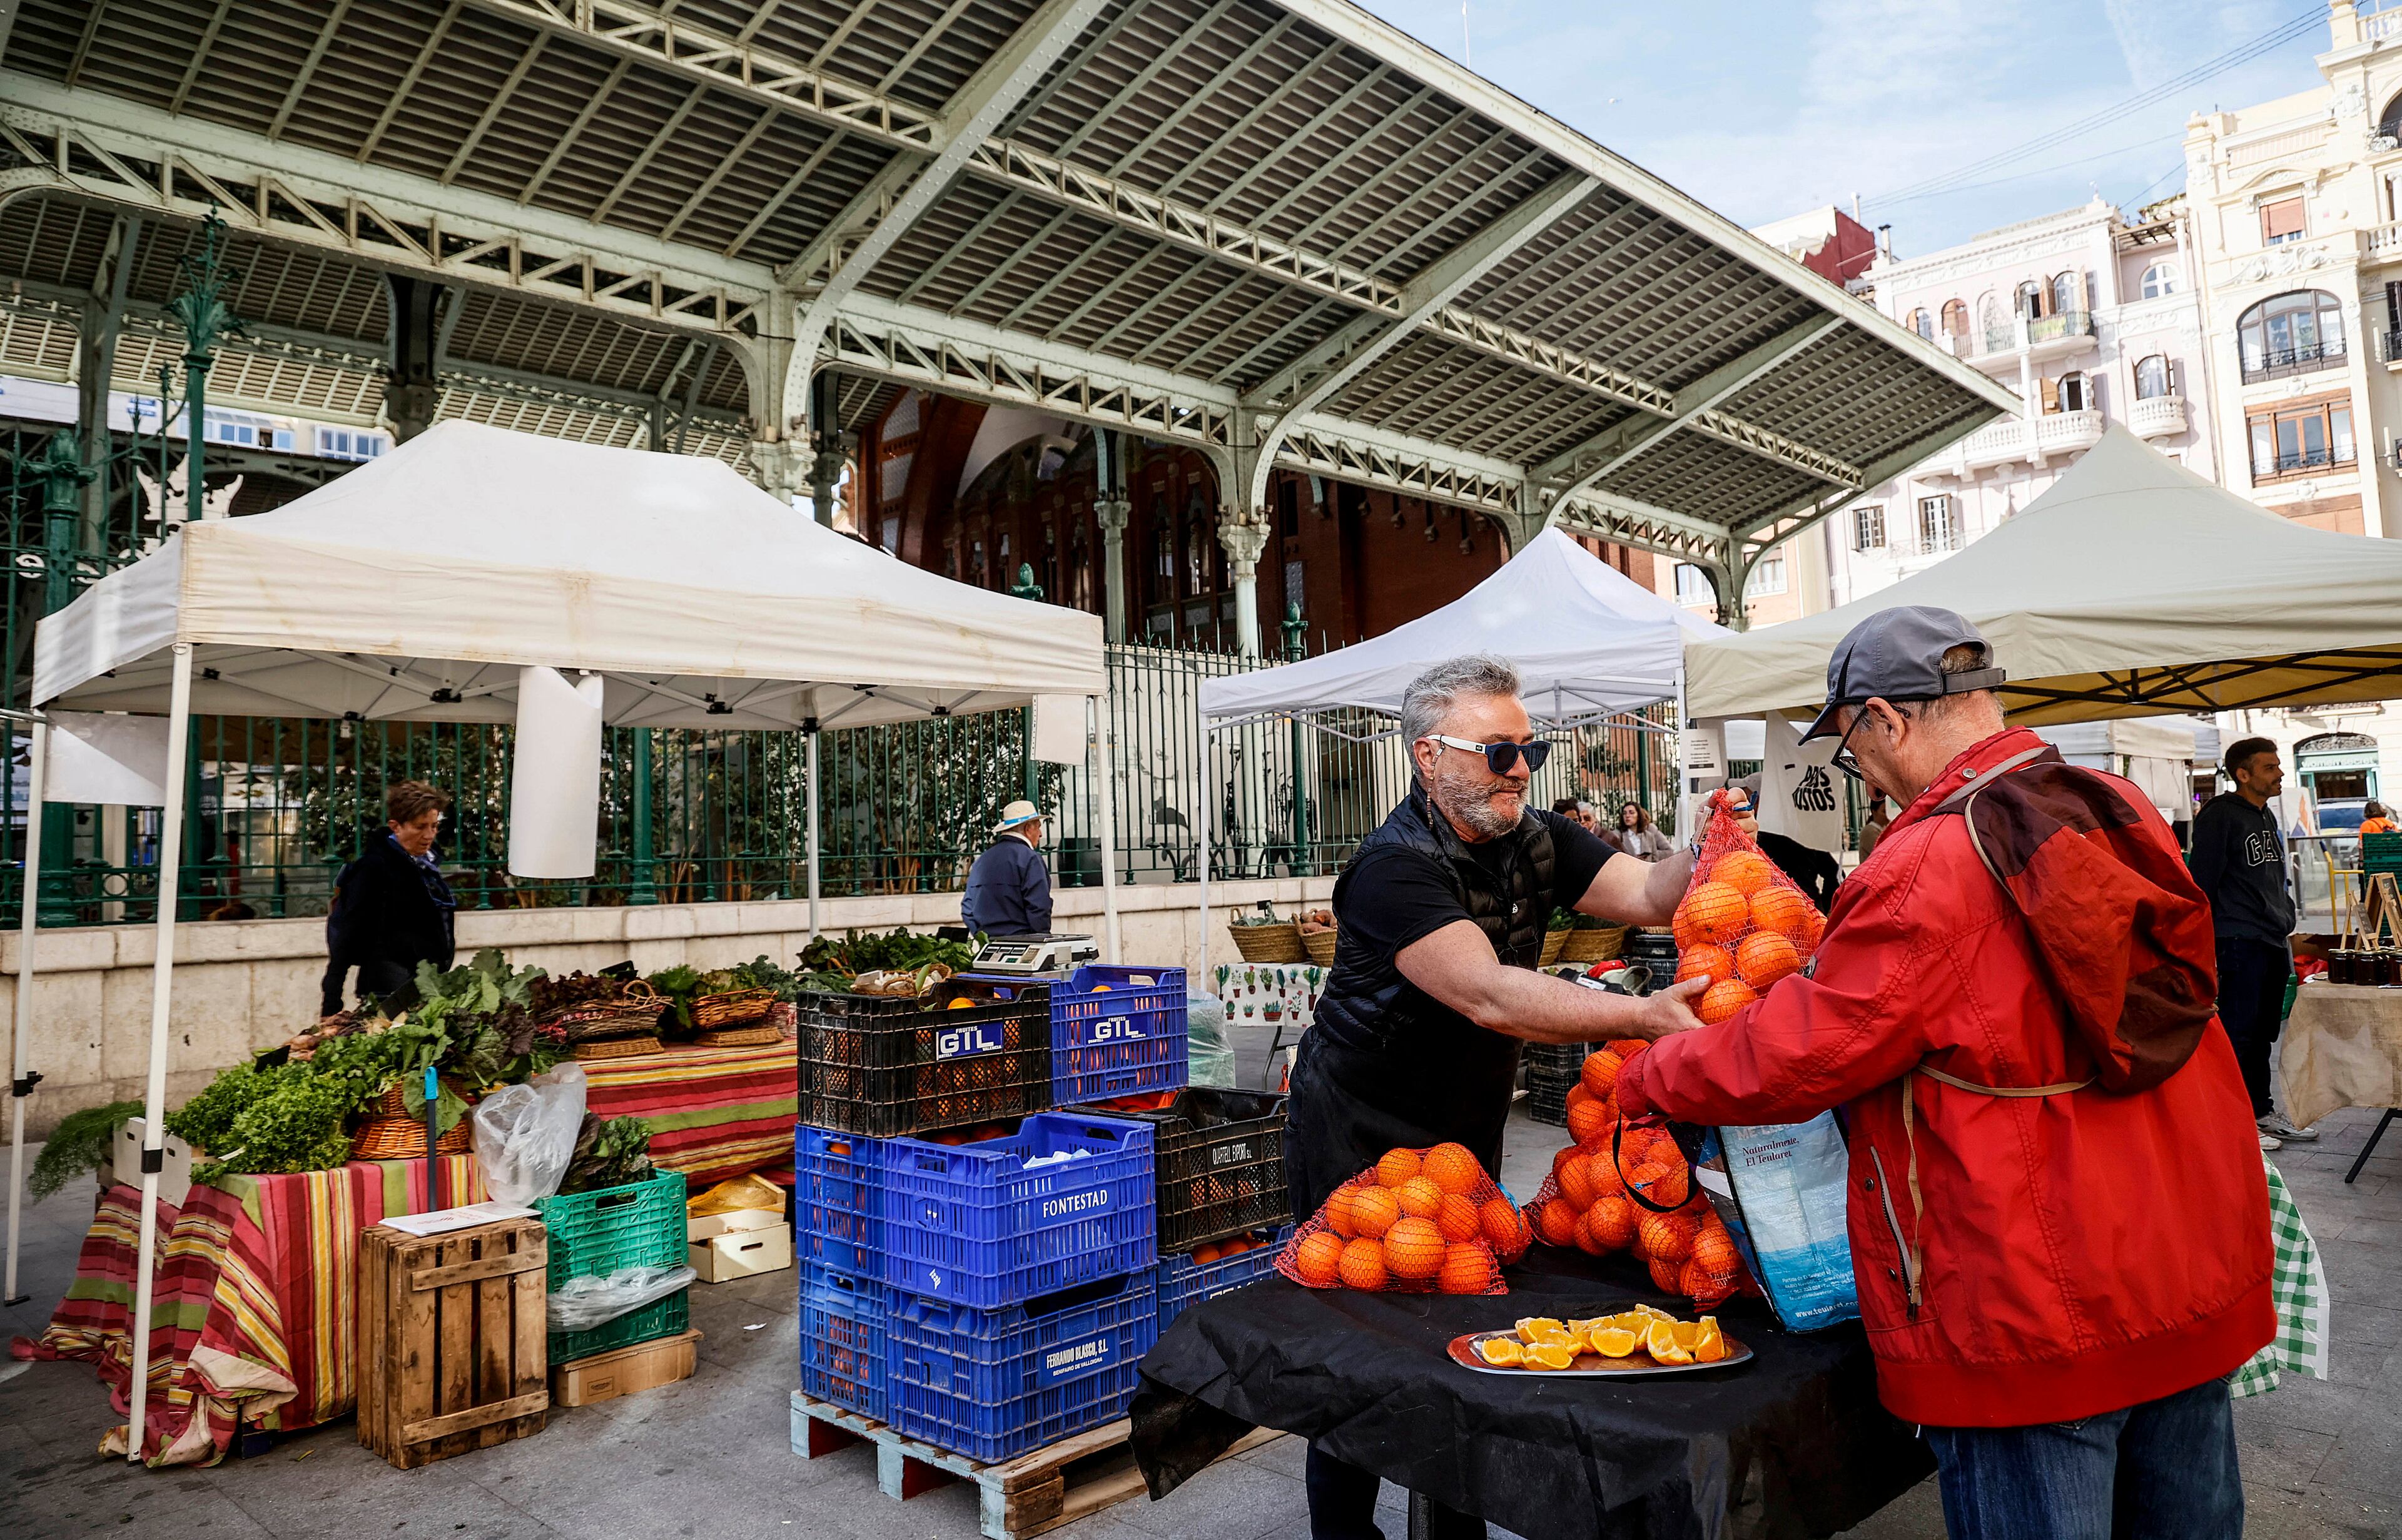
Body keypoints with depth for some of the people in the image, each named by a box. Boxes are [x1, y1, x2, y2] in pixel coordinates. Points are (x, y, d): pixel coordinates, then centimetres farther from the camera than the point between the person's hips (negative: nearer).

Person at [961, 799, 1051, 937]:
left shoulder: (982, 860, 16)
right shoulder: (1030, 859, -6)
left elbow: (967, 908, 18)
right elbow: (1039, 908, -12)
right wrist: (1043, 939, -1)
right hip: (1020, 940, -7)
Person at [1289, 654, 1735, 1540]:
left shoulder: (1538, 842, -2)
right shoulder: (1394, 867, -26)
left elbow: (1651, 895, -13)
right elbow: (1489, 997, -37)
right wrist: (1643, 1015, -44)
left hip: (1466, 1132, 7)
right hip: (1359, 1140, -6)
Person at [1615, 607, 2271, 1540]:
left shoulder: (1927, 868, -24)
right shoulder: (2123, 815, 2)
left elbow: (1799, 1054, -18)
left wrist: (1650, 1078, -2)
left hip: (2036, 1311, -8)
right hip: (2198, 1274, 8)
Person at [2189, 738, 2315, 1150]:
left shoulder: (2267, 817, 16)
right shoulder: (2219, 816, -11)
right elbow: (2202, 882, -14)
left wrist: (2286, 926, 20)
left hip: (2274, 943, 9)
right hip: (2240, 943, -9)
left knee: (2262, 1034, 15)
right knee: (2238, 1034, -4)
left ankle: (2261, 1111, 23)